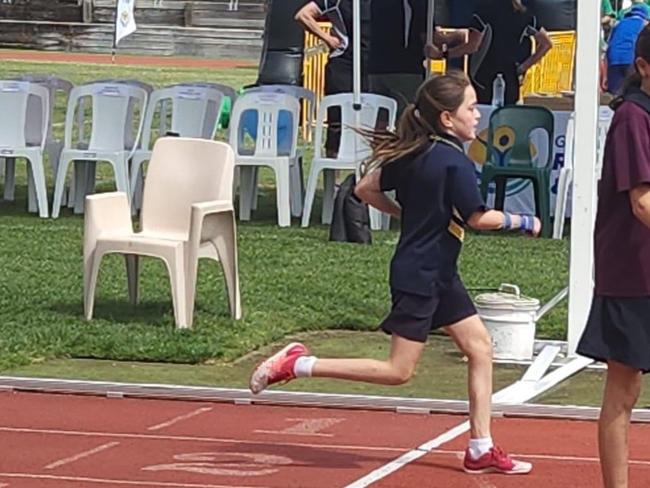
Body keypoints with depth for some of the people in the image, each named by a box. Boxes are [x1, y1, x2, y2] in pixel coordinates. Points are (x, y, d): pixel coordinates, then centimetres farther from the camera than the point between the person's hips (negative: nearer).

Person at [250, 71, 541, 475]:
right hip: (420, 278, -10)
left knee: (481, 348, 9)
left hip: (440, 275, 10)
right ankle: (298, 365, -2)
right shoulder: (455, 163, -19)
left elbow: (366, 189, 10)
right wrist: (522, 222, -2)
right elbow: (479, 218, -18)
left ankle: (481, 449, 11)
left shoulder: (412, 154, 6)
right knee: (398, 371, -5)